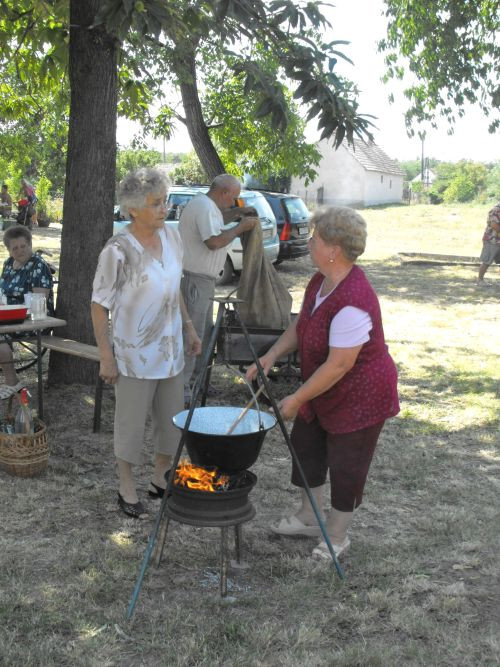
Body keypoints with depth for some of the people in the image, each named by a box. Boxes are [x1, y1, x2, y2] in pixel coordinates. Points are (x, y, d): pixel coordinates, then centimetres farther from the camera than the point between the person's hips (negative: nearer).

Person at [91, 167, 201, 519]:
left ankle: (161, 480, 35)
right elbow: (100, 305, -13)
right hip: (135, 353, -6)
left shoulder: (172, 237, 0)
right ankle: (127, 488, 26)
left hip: (170, 348, 6)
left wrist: (189, 327, 14)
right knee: (131, 421, 7)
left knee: (172, 418, 15)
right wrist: (106, 356, -13)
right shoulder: (118, 251, -19)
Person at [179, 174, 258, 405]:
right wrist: (241, 227, -16)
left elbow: (215, 220, 36)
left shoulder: (204, 204, 15)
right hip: (194, 280, -11)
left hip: (202, 280, 11)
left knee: (205, 331, 19)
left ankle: (197, 377, 31)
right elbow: (214, 241, -28)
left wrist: (237, 212, 20)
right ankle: (181, 389, -4)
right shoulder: (205, 207, -18)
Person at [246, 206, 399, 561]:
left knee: (345, 466, 7)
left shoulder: (352, 302, -34)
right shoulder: (320, 281, -3)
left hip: (359, 397, -10)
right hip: (323, 391, 10)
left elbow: (340, 364, -31)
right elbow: (300, 325, 11)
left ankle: (337, 536, 29)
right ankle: (309, 517, 41)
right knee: (306, 447, 20)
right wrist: (271, 356, -3)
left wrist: (297, 399, -21)